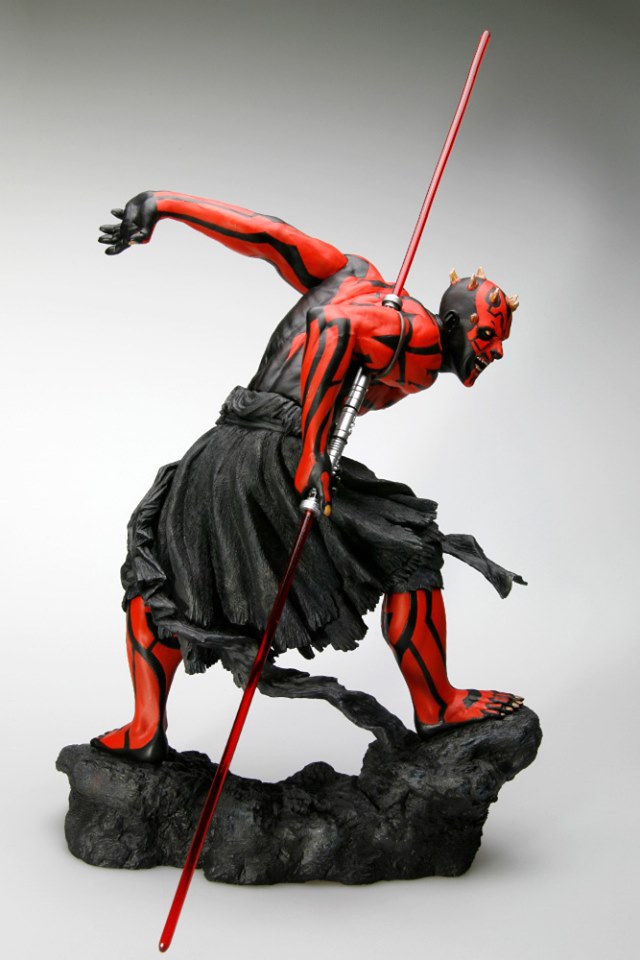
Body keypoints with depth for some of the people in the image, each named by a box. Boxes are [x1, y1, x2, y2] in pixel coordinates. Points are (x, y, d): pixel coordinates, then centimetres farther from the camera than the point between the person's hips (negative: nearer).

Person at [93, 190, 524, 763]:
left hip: (217, 457, 7)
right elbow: (337, 328, -20)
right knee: (411, 550, 6)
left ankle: (145, 732, 23)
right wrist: (312, 458, -21)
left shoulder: (356, 275, 21)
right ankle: (436, 709, 18)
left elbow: (267, 234, 12)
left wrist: (161, 203, 11)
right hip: (278, 458, -7)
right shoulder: (423, 339, 0)